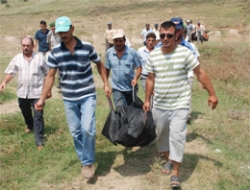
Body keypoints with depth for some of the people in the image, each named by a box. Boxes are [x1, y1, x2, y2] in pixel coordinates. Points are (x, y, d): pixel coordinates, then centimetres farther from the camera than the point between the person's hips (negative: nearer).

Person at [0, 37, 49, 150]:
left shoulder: (40, 57, -4)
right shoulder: (17, 58, 3)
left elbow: (47, 74, 1)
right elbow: (10, 72, 4)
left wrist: (48, 90, 1)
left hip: (37, 93, -4)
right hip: (22, 93, 4)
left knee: (38, 117, -5)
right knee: (26, 113, 23)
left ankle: (39, 142, -2)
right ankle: (30, 126, 55)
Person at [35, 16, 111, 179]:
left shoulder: (87, 47, -8)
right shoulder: (55, 52, -3)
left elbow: (99, 64, 7)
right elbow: (51, 76, 1)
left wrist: (106, 84, 1)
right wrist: (42, 98, -3)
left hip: (88, 95, -2)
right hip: (69, 99, 3)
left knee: (87, 128, -14)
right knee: (75, 132, 9)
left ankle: (89, 162, 7)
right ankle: (84, 161, 28)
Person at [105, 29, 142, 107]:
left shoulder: (132, 52, -9)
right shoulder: (109, 52, -2)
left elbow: (139, 67, -4)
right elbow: (107, 68, 9)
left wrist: (135, 78, -19)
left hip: (131, 87, 0)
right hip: (117, 88, 0)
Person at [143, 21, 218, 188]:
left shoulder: (184, 52, -11)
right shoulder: (153, 55, 0)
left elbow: (200, 73, -7)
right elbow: (150, 79, 9)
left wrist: (212, 94, -8)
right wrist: (147, 100, 9)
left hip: (180, 104, -4)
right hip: (160, 105, 4)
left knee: (177, 136, -9)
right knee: (162, 134, 16)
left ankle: (176, 173, 1)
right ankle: (168, 159, 40)